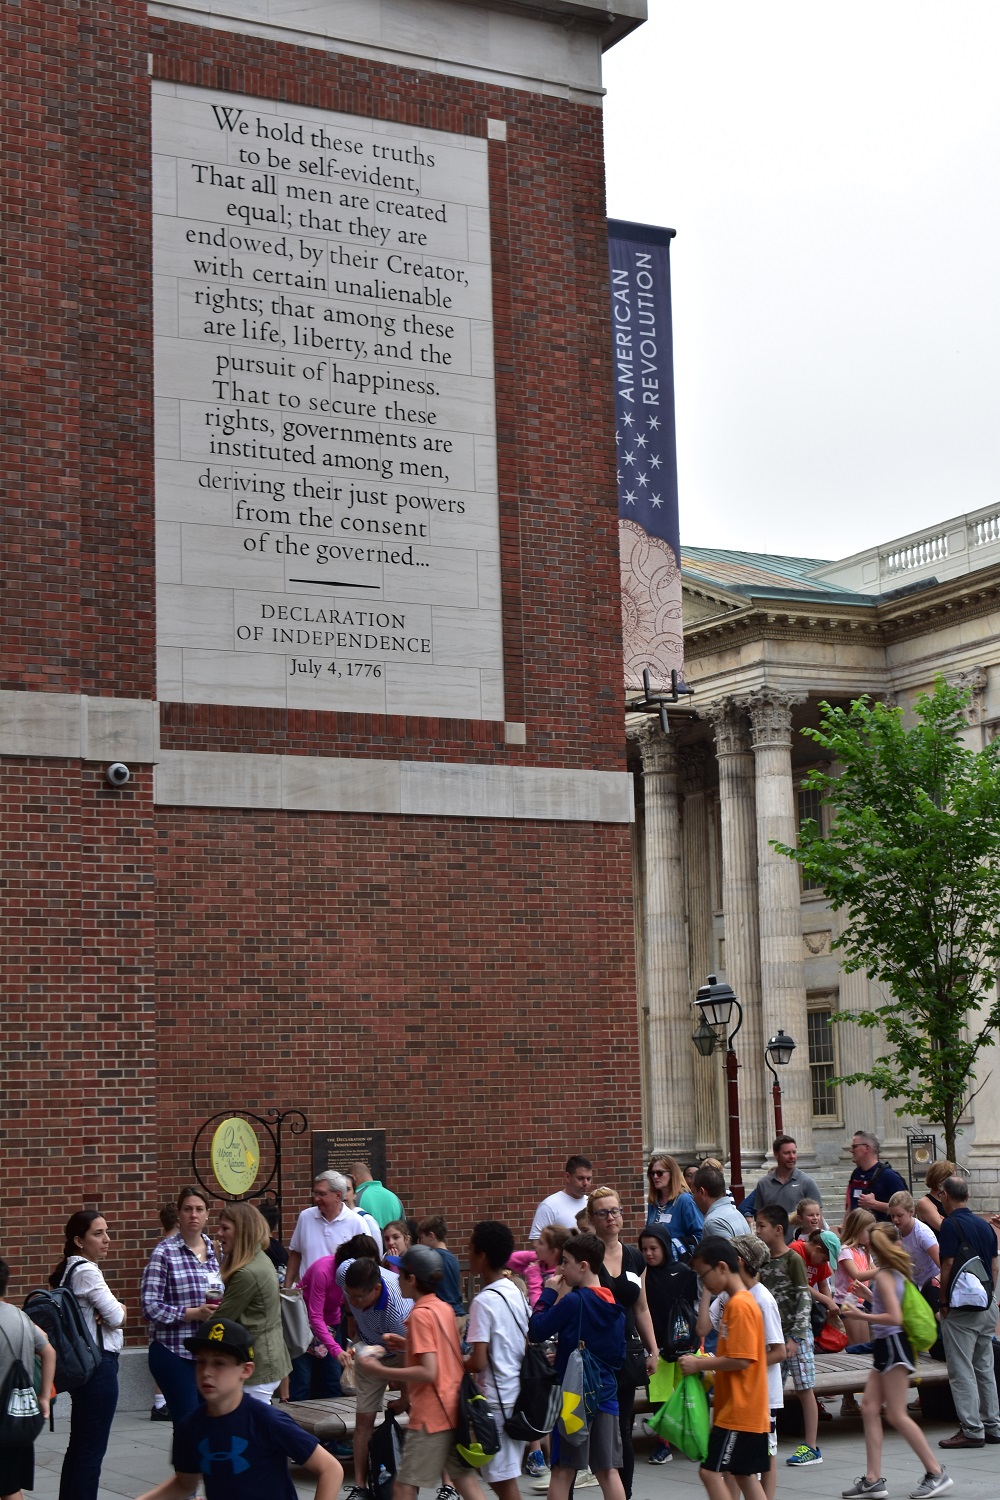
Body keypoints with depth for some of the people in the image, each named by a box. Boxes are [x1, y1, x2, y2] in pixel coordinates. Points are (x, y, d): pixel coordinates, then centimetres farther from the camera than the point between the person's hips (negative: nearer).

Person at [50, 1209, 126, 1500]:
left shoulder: (69, 1270, 13)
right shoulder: (87, 1272, -16)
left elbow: (110, 1313, 14)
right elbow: (117, 1317, -16)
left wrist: (103, 1314, -7)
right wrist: (118, 1311, 4)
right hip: (98, 1364, -10)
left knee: (79, 1444, 14)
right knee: (92, 1448, -4)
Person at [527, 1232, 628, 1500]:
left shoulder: (574, 1301, -14)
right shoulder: (614, 1306, 8)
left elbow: (536, 1331, -13)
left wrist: (549, 1293, -3)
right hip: (606, 1395, 6)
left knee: (563, 1470, 1)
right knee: (608, 1470, 9)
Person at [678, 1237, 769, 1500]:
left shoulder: (740, 1305, -17)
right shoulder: (737, 1302, 14)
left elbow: (741, 1360, -23)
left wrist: (699, 1364, -15)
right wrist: (704, 1361, 8)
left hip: (739, 1410, -10)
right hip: (742, 1408, 10)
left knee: (711, 1471, -8)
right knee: (744, 1474, 12)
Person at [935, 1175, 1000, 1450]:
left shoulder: (951, 1224, -12)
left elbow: (948, 1265, -15)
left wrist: (943, 1303, -7)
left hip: (962, 1306, -8)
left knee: (961, 1371, -4)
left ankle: (972, 1431, -5)